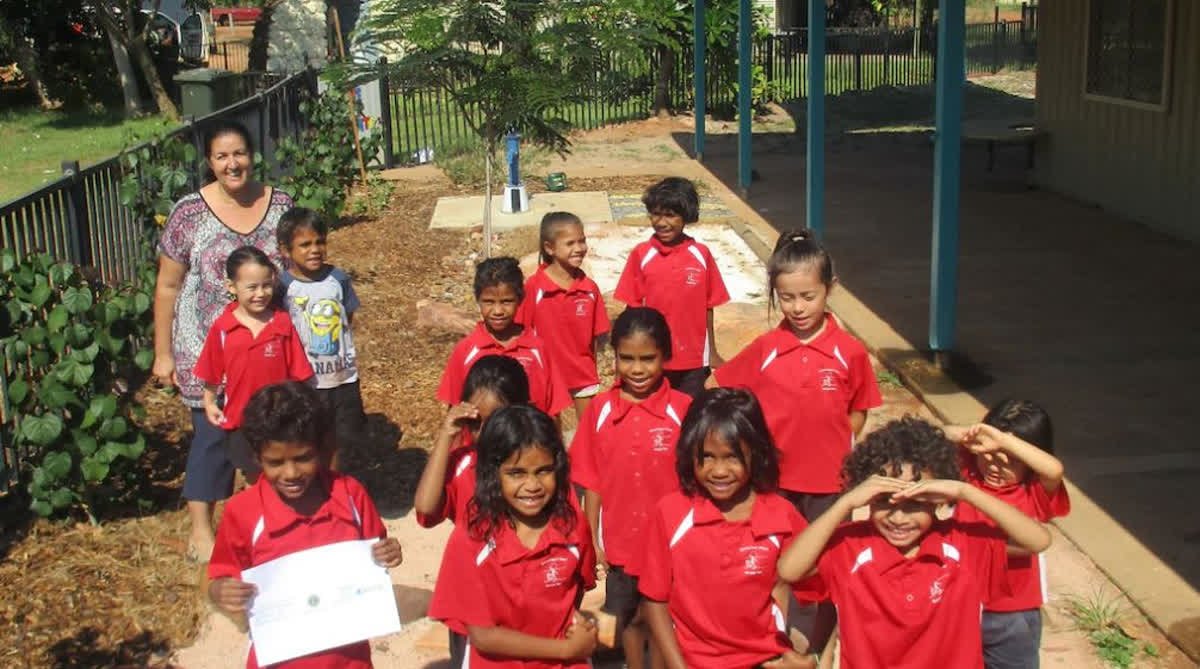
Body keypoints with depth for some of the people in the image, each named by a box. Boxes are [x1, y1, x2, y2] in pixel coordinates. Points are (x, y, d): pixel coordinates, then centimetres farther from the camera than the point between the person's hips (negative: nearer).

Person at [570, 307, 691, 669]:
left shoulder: (683, 409, -14)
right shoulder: (599, 409, -8)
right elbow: (592, 482, -1)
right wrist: (593, 540, 0)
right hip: (619, 542, 2)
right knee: (627, 618, 21)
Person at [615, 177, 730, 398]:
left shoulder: (701, 255, -3)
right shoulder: (641, 255, -5)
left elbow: (708, 307, 4)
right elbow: (633, 307, 0)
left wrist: (712, 352, 8)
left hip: (694, 360, 1)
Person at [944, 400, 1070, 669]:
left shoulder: (1035, 493, -15)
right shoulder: (969, 473, -8)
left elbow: (1054, 470, -36)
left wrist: (1004, 440, -38)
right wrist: (966, 435, -31)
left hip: (1014, 616, -2)